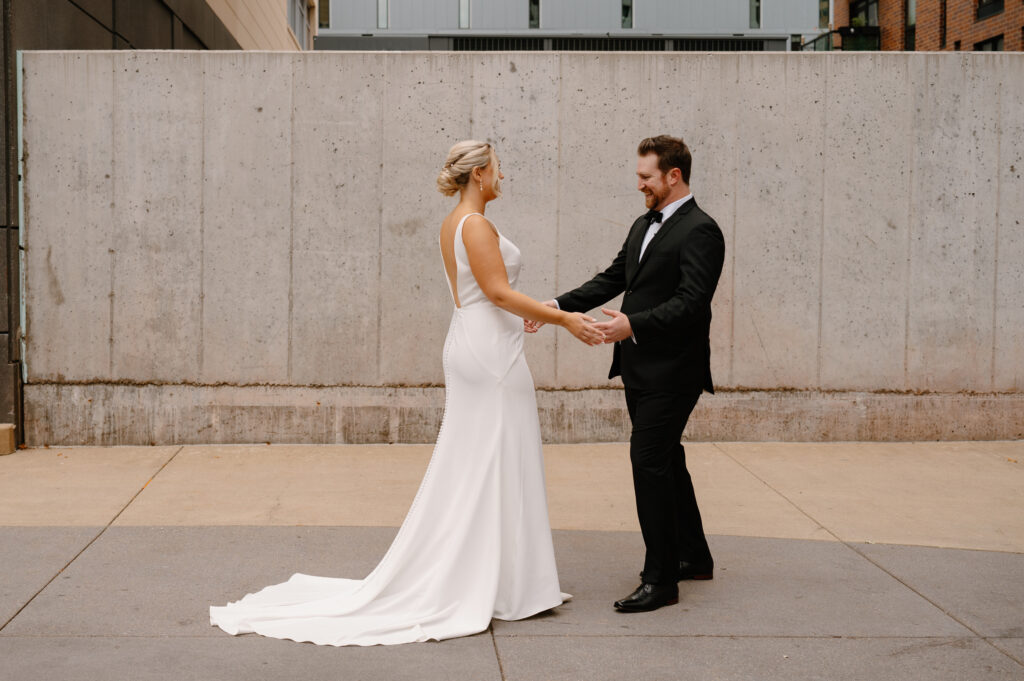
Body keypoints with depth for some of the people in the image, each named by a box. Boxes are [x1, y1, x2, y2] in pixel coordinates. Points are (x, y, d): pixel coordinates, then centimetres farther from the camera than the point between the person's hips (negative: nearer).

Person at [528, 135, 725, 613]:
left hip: (672, 371, -9)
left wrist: (633, 324, -31)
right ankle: (694, 558, 31)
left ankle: (660, 579, -5)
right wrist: (560, 306, 6)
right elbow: (611, 280, 17)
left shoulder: (700, 231, -14)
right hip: (640, 370, 9)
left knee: (648, 460, -11)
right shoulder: (643, 226, 15)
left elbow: (690, 302, -23)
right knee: (665, 461, 17)